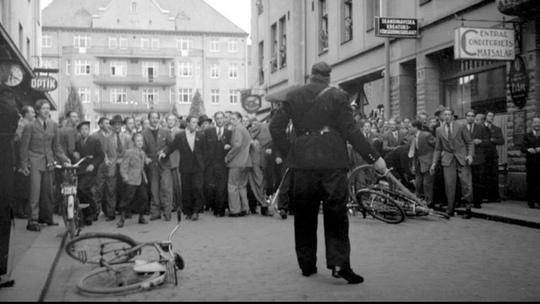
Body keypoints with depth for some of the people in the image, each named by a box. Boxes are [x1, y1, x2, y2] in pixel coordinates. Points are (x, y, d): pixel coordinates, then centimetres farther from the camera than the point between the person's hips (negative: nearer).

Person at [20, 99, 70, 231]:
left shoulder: (53, 125, 6)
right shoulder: (30, 126, -7)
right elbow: (24, 147, -4)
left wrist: (64, 159, 4)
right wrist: (24, 165, -7)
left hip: (48, 163, 5)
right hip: (35, 163, -5)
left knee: (47, 191, 10)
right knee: (35, 191, -11)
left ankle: (45, 217, 23)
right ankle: (32, 221, -7)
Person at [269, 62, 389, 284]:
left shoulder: (293, 97, 7)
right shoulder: (338, 96, -1)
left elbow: (275, 126, 5)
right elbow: (351, 131, -6)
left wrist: (287, 151, 16)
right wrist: (374, 158, -1)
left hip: (303, 163, 3)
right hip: (332, 163, -2)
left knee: (304, 216, 11)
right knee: (336, 215, 2)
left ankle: (307, 264, 18)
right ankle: (339, 264, -6)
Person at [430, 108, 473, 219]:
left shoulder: (461, 127, 3)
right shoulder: (439, 130, 9)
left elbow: (469, 142, 5)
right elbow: (438, 148, 14)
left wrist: (470, 155, -10)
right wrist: (434, 162, 8)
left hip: (462, 158, -1)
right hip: (448, 160, 2)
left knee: (466, 184, -5)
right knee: (449, 185, -3)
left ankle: (468, 209, 5)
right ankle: (450, 210, 6)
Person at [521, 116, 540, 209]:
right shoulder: (527, 136, 10)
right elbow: (522, 149, 0)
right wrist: (528, 150, -21)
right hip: (531, 164, 0)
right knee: (531, 184, 1)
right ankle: (531, 202, 8)